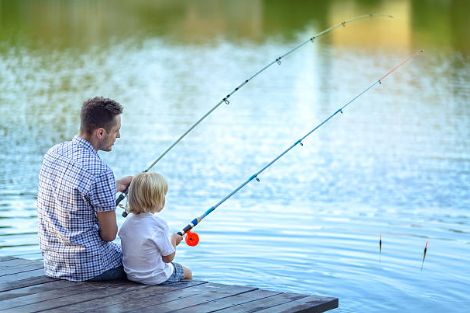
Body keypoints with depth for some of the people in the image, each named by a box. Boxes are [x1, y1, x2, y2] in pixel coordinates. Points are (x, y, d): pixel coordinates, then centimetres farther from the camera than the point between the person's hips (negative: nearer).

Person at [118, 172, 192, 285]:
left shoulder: (127, 221, -4)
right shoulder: (159, 224, -23)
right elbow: (169, 257, -15)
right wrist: (173, 240, 4)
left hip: (131, 275, 7)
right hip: (155, 278, -7)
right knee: (187, 273, 20)